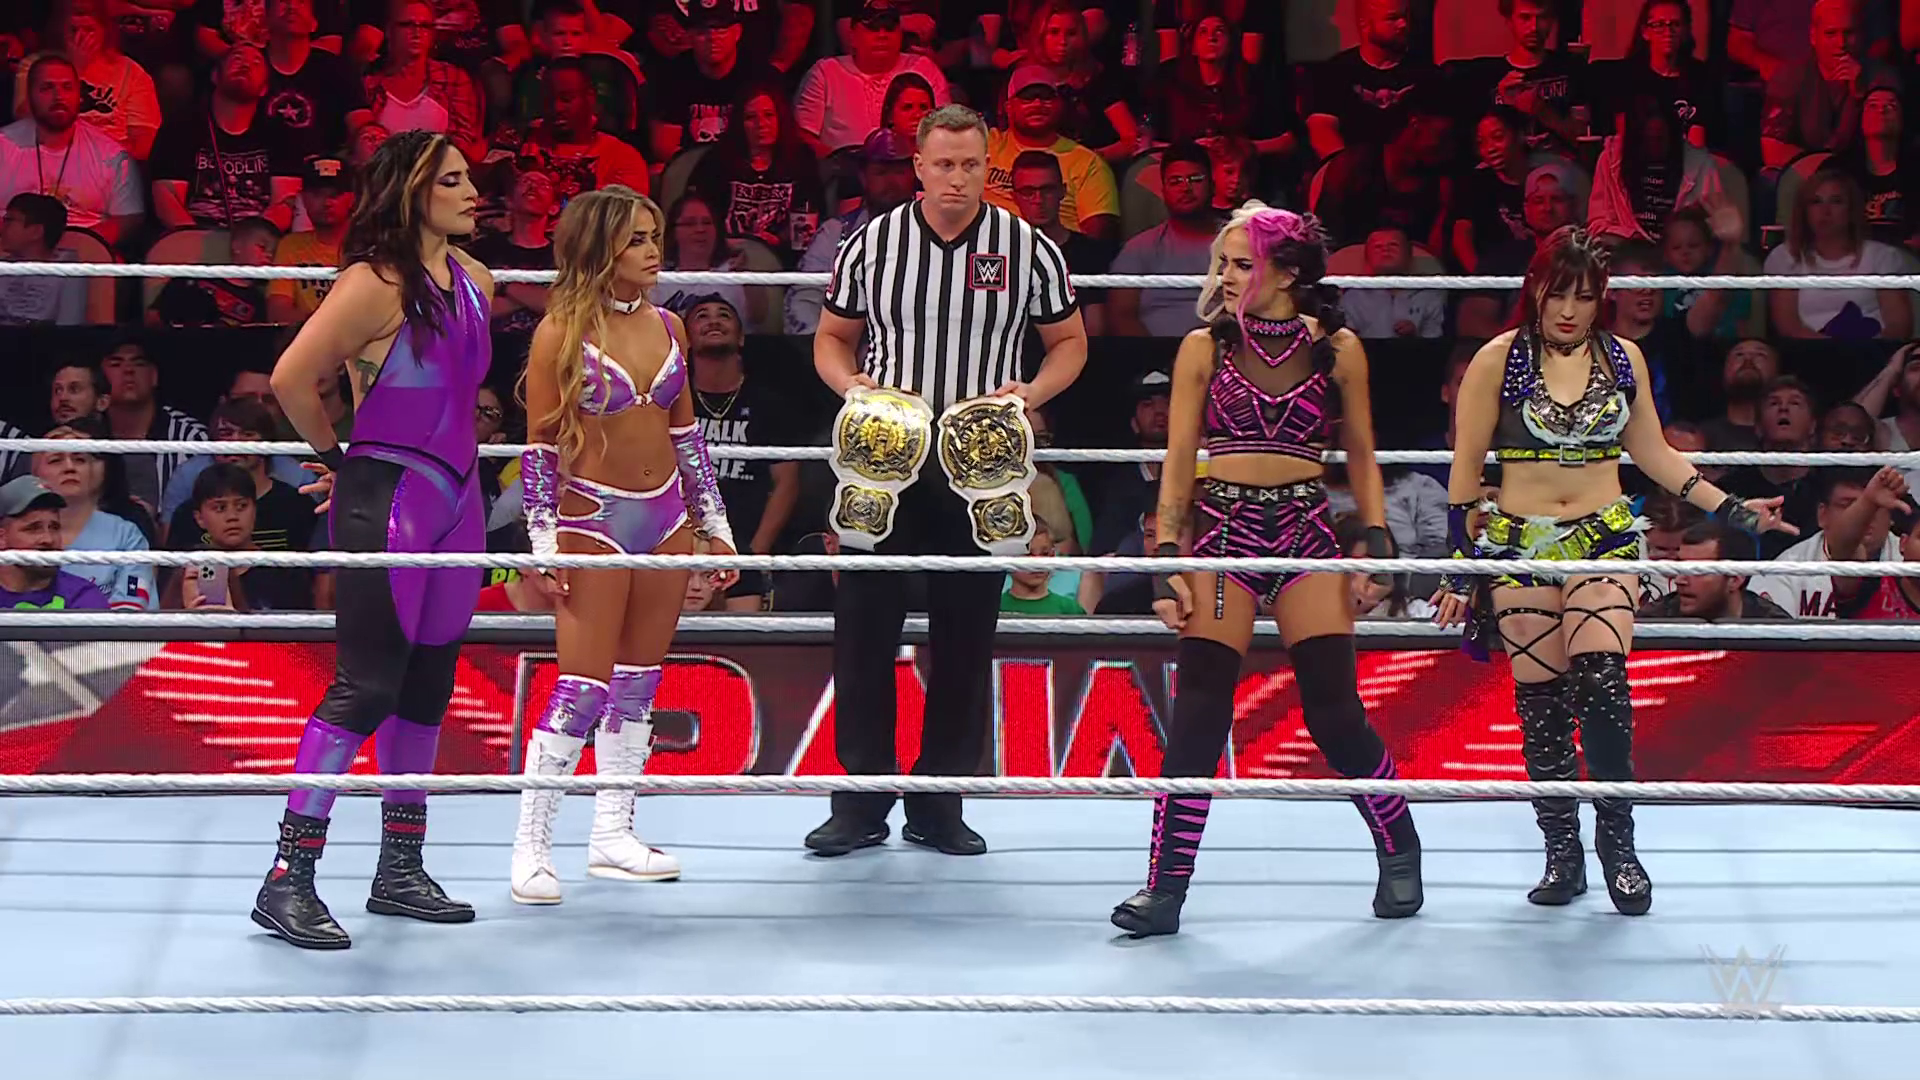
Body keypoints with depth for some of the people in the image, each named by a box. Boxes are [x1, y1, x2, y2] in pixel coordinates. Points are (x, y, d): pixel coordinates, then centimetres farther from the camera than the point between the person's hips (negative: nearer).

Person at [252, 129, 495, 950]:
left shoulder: (474, 282, 10)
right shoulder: (376, 283, -14)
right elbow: (292, 377, -18)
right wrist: (337, 459, -4)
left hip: (456, 496, 8)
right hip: (387, 502, -8)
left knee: (428, 684, 12)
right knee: (366, 686, -10)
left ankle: (401, 871, 22)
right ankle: (288, 881, -6)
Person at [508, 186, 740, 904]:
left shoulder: (667, 327, 7)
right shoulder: (562, 332, -9)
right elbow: (540, 446, -7)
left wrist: (714, 524, 16)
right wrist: (544, 545, -12)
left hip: (667, 517, 6)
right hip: (593, 520, -6)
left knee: (638, 682, 9)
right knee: (584, 687, -9)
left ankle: (613, 833, 17)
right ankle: (532, 845, -2)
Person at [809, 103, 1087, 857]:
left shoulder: (1028, 249, -1)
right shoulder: (871, 243, 1)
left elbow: (1069, 342, 9)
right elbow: (832, 338, 11)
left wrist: (1030, 393, -11)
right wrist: (851, 384, -11)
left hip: (979, 471, 0)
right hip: (882, 463, 0)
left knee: (966, 638, 5)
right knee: (864, 630, 0)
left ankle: (939, 804, 15)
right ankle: (861, 800, 10)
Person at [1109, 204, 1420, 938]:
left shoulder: (1337, 349, 3)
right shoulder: (1204, 348, 3)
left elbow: (1360, 454, 11)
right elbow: (1178, 459, 3)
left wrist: (1377, 538, 0)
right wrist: (1167, 558, -4)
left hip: (1305, 533, 0)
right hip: (1221, 531, 0)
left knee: (1336, 712, -4)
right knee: (1198, 713, -8)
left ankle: (1399, 852, 20)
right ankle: (1165, 887, -4)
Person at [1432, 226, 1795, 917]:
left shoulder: (1622, 359, 7)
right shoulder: (1499, 360, -1)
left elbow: (1653, 454, 16)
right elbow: (1465, 470, 1)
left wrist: (1731, 510, 10)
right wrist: (1461, 566, -1)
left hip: (1605, 541, 1)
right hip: (1519, 547, -1)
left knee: (1603, 683, -17)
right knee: (1540, 702, -1)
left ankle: (1617, 841, -5)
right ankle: (1561, 853, 10)